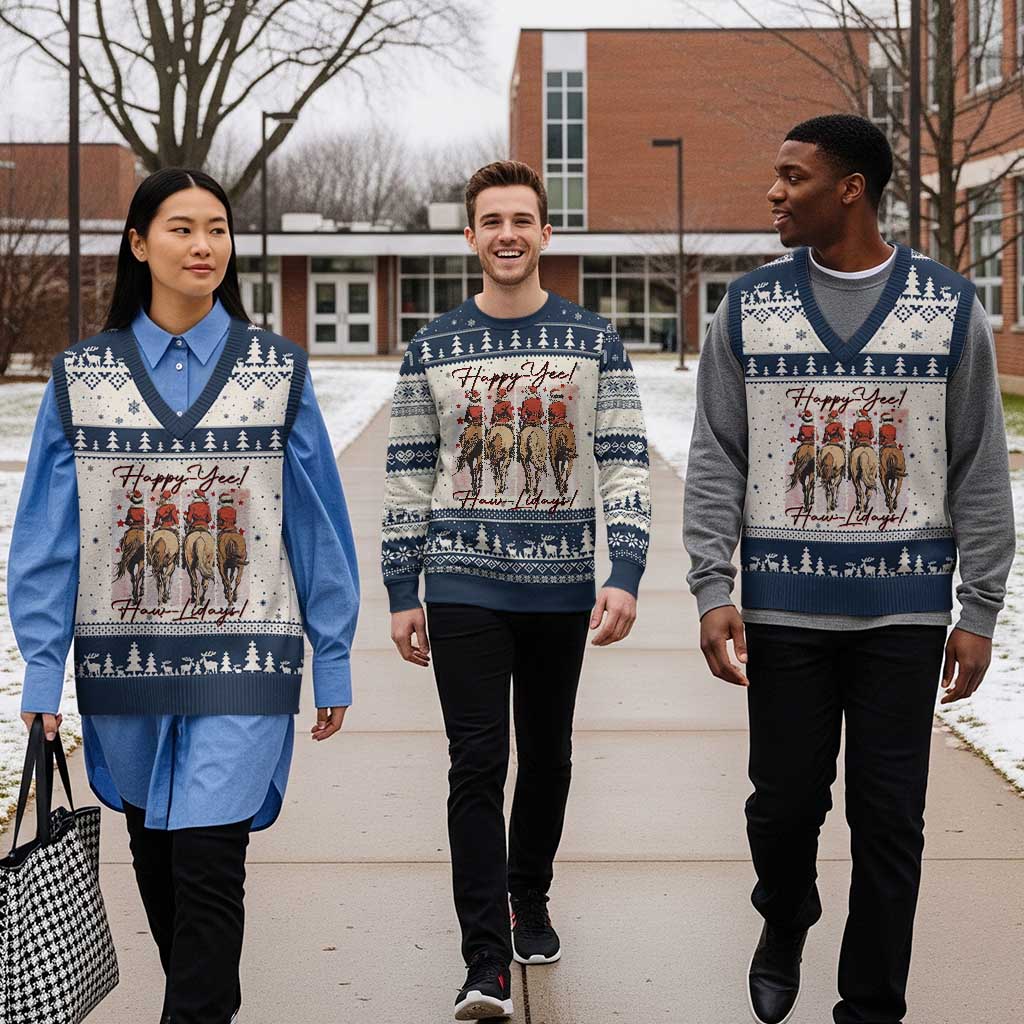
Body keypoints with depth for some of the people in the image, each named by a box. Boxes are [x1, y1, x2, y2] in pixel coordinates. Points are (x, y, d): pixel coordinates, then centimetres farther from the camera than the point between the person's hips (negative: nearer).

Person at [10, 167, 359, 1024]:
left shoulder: (278, 371, 1)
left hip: (242, 658, -2)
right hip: (124, 658, 2)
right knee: (156, 858, 14)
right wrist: (42, 671, -3)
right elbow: (47, 534, 2)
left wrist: (333, 662, 2)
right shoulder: (83, 376, 3)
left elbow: (318, 524, 3)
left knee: (207, 861, -11)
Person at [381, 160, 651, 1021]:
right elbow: (408, 478, 5)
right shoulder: (433, 349, 3)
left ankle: (530, 902, 36)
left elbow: (627, 466, -3)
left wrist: (624, 577, -13)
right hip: (464, 587, -1)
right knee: (478, 764, -7)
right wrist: (402, 595, 2)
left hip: (561, 587, 1)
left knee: (547, 756, 14)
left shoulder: (594, 343, 1)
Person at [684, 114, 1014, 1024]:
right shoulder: (749, 308, 3)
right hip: (784, 607, 1)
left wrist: (980, 612, -2)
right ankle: (784, 927, 39)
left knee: (889, 821, 3)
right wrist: (712, 590, -6)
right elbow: (715, 463, 3)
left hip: (904, 609, -1)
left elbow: (981, 472, 2)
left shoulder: (950, 308, 0)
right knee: (785, 801, 8)